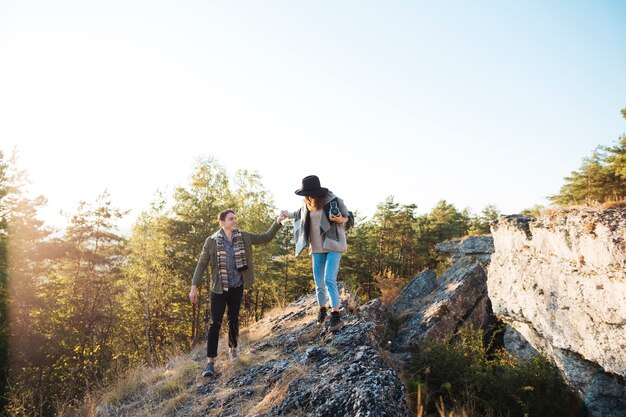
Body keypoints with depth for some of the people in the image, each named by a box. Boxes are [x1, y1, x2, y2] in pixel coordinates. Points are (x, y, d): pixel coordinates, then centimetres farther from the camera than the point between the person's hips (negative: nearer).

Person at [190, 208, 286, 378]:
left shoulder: (243, 237, -1)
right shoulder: (211, 241, -9)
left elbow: (266, 238, 0)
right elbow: (202, 264, -6)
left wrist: (278, 222, -11)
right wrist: (194, 287, -10)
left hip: (237, 287, 3)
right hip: (219, 288, -3)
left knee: (233, 319, 17)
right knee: (215, 323, -5)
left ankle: (233, 348, 39)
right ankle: (210, 362, 1)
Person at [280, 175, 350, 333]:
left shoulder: (333, 200, -16)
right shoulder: (307, 203, 0)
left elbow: (346, 218, -4)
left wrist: (340, 219, -24)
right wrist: (289, 215, 26)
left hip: (333, 245, -5)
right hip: (317, 247, 5)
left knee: (329, 280, -17)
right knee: (319, 282, 11)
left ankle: (336, 316, -11)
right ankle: (322, 309, 33)